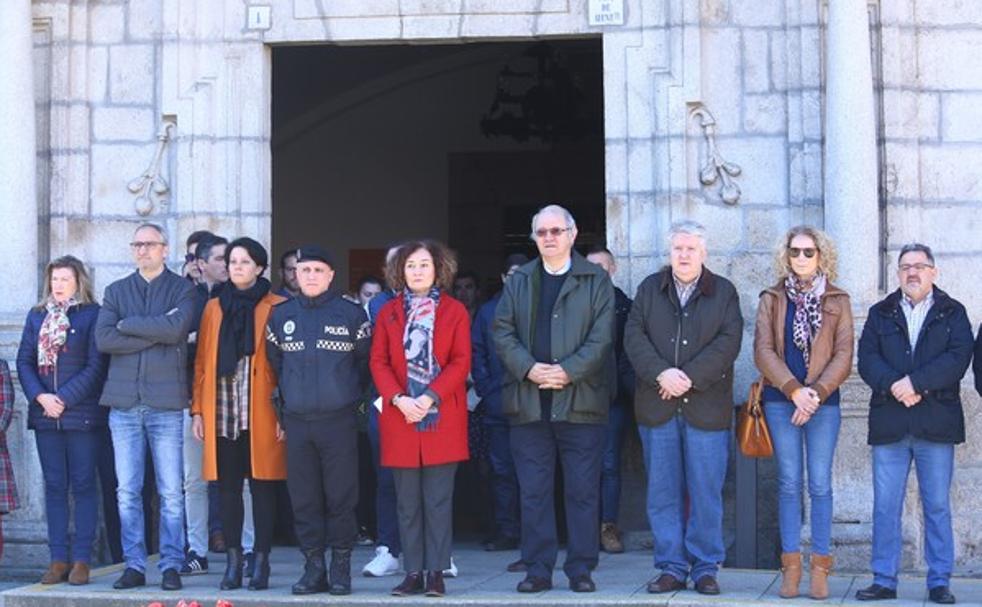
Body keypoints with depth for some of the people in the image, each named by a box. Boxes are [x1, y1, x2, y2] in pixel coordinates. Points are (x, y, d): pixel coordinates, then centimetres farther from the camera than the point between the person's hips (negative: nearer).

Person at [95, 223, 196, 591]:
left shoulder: (182, 289, 6)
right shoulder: (116, 291, 14)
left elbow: (175, 328, -14)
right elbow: (103, 339, -2)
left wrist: (128, 324, -5)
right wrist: (155, 333, -9)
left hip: (165, 403, -3)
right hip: (124, 402, 3)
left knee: (171, 492, -1)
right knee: (128, 491, 4)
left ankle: (171, 566, 5)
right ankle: (134, 566, 10)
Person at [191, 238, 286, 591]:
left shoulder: (276, 308, 1)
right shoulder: (214, 308, 13)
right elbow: (202, 362, 12)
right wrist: (198, 410, 7)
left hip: (261, 413, -3)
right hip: (221, 413, 4)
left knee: (262, 486, 0)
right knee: (228, 487, 5)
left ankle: (261, 562, 6)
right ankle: (233, 562, 11)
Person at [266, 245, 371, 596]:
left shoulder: (352, 315, 1)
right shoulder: (280, 316, 9)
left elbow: (366, 362, 8)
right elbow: (274, 365, 16)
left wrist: (353, 396, 7)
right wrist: (283, 411, 14)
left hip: (339, 421, -3)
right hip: (296, 422, 3)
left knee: (341, 497, -1)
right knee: (303, 497, 5)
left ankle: (341, 568, 6)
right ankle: (313, 567, 13)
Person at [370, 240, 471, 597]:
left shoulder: (454, 311, 5)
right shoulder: (388, 313, 11)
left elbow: (461, 361, -2)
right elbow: (378, 362, 6)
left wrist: (430, 398, -14)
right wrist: (399, 400, -10)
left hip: (442, 417, -2)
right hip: (399, 417, 2)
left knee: (438, 500, -1)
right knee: (407, 503, 4)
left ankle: (436, 573, 3)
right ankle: (413, 573, 8)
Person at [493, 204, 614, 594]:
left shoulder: (596, 281, 5)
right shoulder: (518, 281, 14)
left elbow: (602, 336, -4)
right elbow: (503, 332, 6)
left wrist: (568, 371, -15)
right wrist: (529, 368, -10)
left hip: (580, 400, -2)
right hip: (529, 401, 2)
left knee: (583, 490, 1)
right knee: (533, 491, 4)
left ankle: (581, 568, 8)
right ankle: (537, 569, 10)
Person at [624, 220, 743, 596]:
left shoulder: (723, 292, 7)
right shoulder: (649, 289, 12)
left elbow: (728, 341, -5)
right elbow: (634, 336, 2)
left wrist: (690, 377, -15)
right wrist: (661, 373, -14)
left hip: (705, 406, -2)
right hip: (657, 406, 2)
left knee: (706, 492, -1)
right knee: (663, 493, 3)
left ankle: (705, 568, 8)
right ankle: (671, 568, 10)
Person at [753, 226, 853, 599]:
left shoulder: (837, 301, 7)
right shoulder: (772, 299, 8)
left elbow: (843, 355, 1)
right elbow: (763, 351, 0)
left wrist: (817, 393, -12)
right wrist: (794, 390, -12)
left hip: (824, 401, -1)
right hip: (781, 400, 1)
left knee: (820, 484, -2)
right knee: (789, 483, 1)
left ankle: (820, 567, 1)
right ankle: (791, 565, 4)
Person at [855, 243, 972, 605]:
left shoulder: (953, 313, 8)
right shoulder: (880, 313, 13)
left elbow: (959, 357, -7)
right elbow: (866, 359, 1)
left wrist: (915, 382, -17)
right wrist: (894, 386, -16)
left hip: (936, 424, -1)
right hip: (889, 423, 2)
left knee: (938, 506, 3)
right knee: (885, 506, 2)